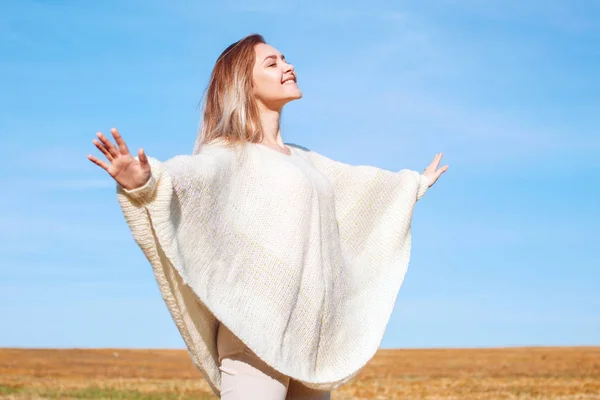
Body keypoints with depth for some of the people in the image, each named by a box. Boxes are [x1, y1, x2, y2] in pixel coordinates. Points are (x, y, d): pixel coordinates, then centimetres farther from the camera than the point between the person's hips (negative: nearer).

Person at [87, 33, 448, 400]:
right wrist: (144, 183, -45)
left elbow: (359, 184, 39)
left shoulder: (303, 159, 22)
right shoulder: (229, 154, -2)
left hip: (311, 332, 8)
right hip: (257, 331, -8)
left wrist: (415, 183, 55)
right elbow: (187, 176, -23)